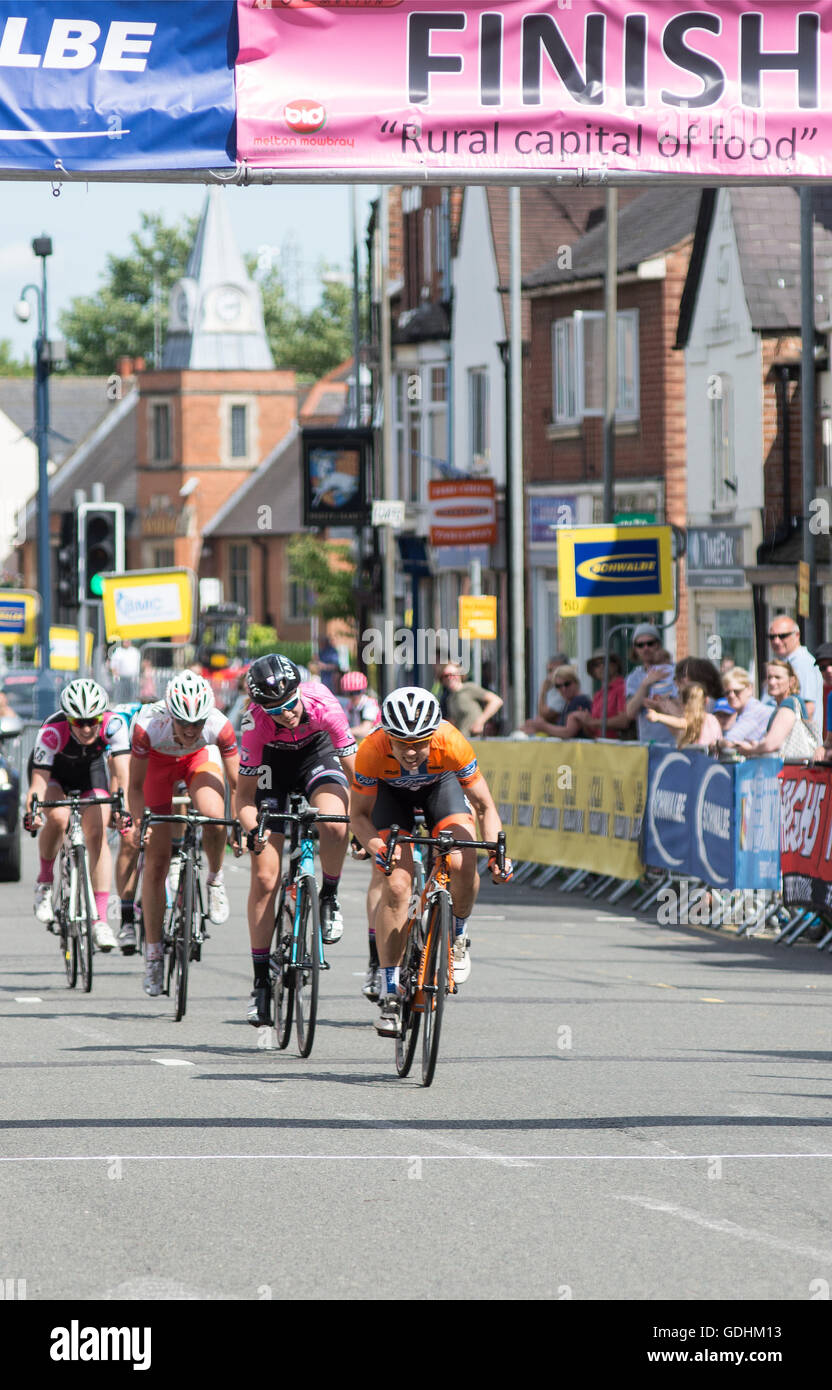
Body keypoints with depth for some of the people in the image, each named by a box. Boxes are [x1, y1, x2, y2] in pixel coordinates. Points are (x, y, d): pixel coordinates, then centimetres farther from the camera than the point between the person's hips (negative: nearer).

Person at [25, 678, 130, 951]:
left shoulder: (113, 724, -33)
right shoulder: (52, 731, -37)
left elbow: (122, 773, -38)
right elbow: (38, 782, -38)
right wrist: (31, 812, -57)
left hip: (90, 770, 2)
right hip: (52, 770, -2)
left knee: (97, 834, -15)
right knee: (58, 818, -31)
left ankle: (100, 920, -13)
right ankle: (44, 882, -6)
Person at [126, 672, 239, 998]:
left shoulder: (218, 726, -36)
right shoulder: (149, 726, -38)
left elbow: (236, 783, -22)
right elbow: (135, 786, -24)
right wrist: (138, 823, -38)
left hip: (200, 759, 0)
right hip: (159, 761, 0)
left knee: (213, 816, -33)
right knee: (156, 860, -4)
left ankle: (215, 880, -2)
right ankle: (154, 955, 7)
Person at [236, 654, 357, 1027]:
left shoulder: (323, 706, -33)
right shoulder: (255, 723, -33)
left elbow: (353, 772, -23)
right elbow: (245, 794, -24)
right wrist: (252, 830, -42)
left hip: (315, 752, 0)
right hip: (271, 761, 0)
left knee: (334, 824, -35)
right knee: (264, 878, -7)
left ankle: (329, 899, -6)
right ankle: (261, 981, 4)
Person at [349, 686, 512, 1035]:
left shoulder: (452, 744, -37)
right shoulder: (372, 752, -37)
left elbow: (485, 806, -24)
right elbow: (358, 814, -21)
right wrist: (376, 847, -40)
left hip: (441, 784, 0)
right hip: (391, 793, 0)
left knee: (461, 863, -26)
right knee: (396, 885, -17)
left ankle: (457, 937, 5)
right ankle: (389, 994, -8)